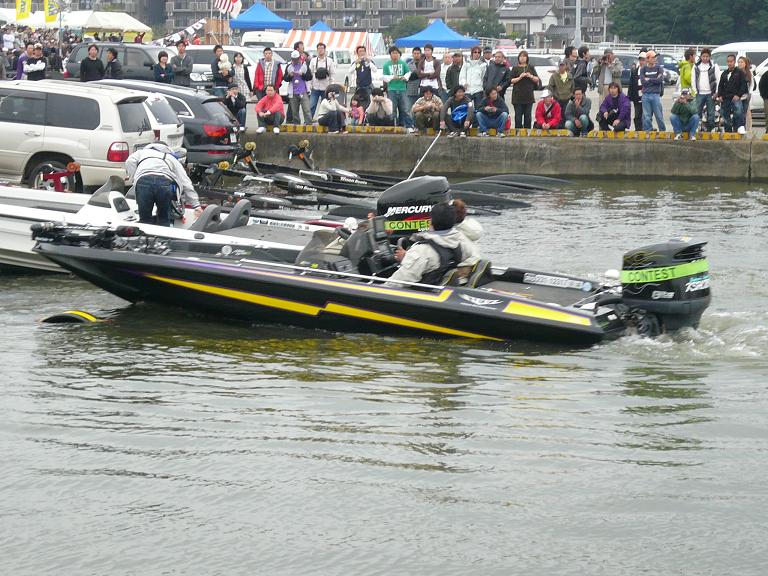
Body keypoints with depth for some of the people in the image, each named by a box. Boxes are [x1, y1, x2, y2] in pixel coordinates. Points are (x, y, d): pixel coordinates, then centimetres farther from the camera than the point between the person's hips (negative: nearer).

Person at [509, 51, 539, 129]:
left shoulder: (531, 68, 12)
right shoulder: (515, 68, 7)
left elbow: (537, 80, 11)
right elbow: (511, 80, 0)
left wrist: (531, 76, -8)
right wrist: (519, 77, -15)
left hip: (529, 95, 2)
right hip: (517, 96, -2)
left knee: (528, 116, 2)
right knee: (518, 116, -5)